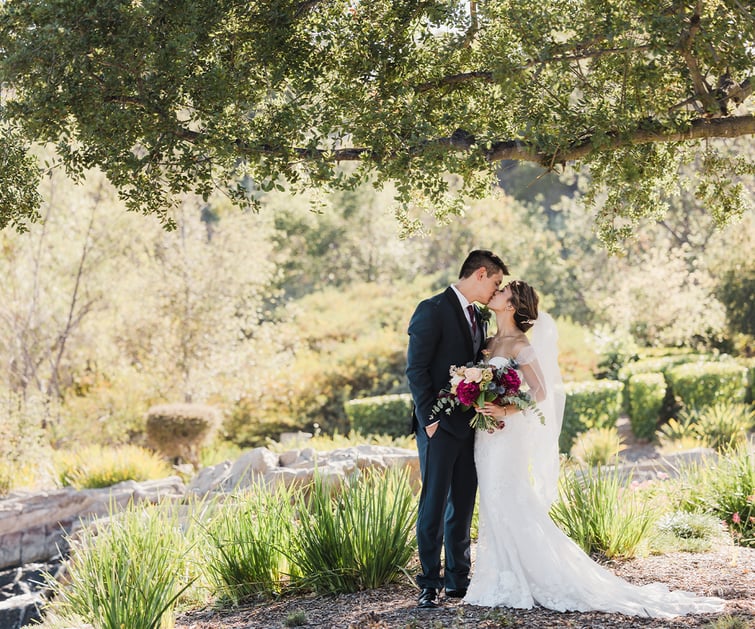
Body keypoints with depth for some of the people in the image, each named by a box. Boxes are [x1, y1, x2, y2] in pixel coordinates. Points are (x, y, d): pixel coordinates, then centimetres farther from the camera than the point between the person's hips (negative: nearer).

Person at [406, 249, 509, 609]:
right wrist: (429, 418, -16)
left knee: (462, 505, 10)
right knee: (434, 505, -4)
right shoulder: (433, 310, -9)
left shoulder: (479, 318, 16)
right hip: (440, 426, -7)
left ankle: (457, 579, 18)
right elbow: (416, 369, -13)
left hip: (470, 426, 7)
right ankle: (429, 584, 2)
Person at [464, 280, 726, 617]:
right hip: (488, 437, 8)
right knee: (496, 510, 9)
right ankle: (507, 583, 15)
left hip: (507, 436, -8)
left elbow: (540, 392, -16)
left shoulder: (518, 344, -11)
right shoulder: (492, 342, 13)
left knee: (514, 510, -8)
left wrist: (505, 411, -23)